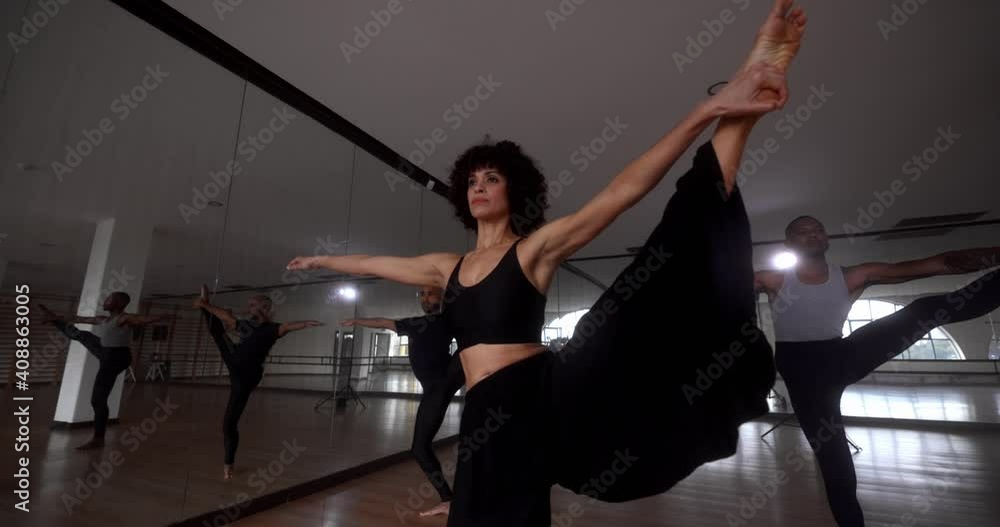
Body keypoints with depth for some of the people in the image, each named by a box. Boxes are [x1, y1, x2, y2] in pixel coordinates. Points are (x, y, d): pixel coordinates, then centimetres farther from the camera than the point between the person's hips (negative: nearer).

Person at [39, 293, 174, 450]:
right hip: (106, 353, 9)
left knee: (98, 399, -7)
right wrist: (57, 317, 37)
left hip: (115, 358, -9)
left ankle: (98, 439, 1)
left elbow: (145, 319, -34)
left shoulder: (125, 318, -16)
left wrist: (164, 317, -52)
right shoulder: (102, 320, 13)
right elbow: (78, 318, 27)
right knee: (81, 335, 29)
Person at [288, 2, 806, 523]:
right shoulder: (448, 266, 17)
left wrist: (717, 107, -20)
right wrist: (322, 259, 47)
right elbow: (373, 262, 32)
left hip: (549, 393, -5)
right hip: (489, 418, 6)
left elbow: (622, 191, -13)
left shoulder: (535, 247, -1)